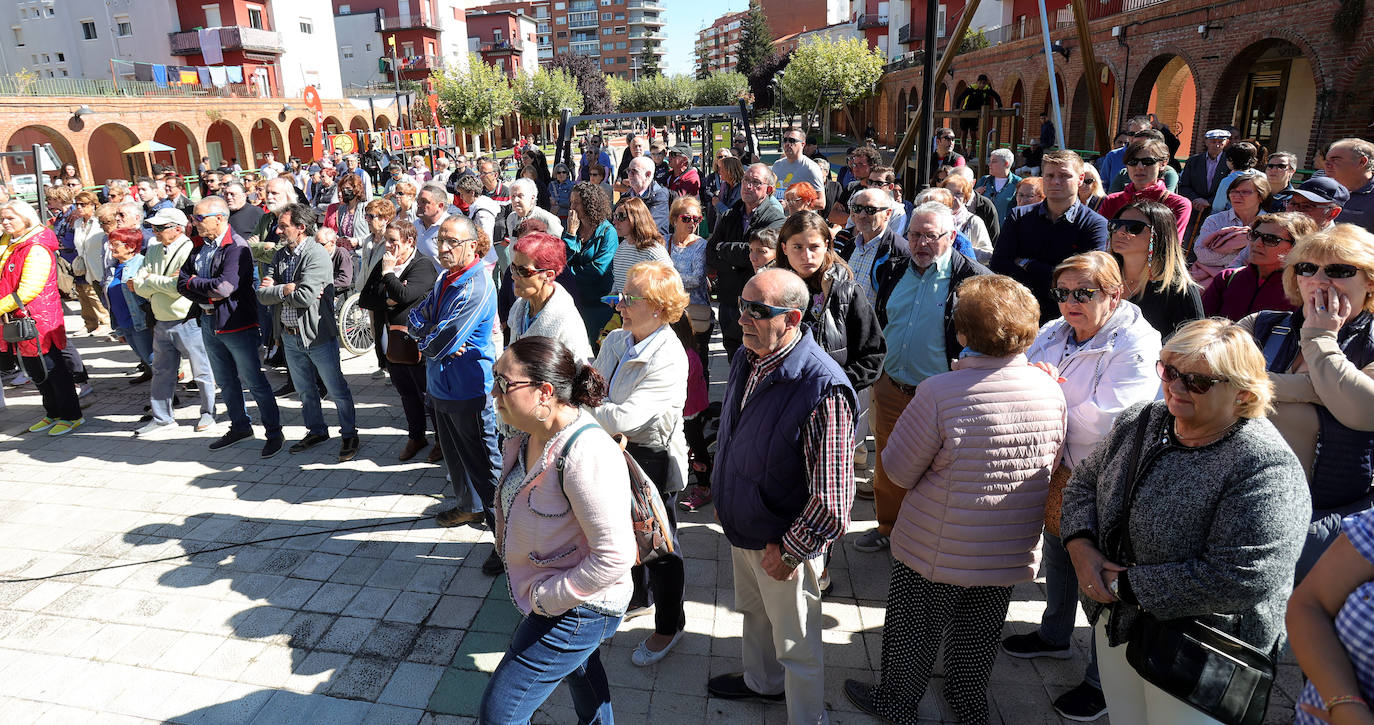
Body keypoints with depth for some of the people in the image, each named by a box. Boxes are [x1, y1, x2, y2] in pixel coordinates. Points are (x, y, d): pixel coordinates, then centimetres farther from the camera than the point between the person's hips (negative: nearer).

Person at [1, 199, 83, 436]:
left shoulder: (36, 249, -16)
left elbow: (28, 290, -22)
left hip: (37, 320, -10)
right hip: (21, 320, 10)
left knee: (52, 369, -1)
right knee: (36, 371, 16)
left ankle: (72, 416, 8)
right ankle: (54, 414, 28)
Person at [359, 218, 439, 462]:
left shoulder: (423, 266, -12)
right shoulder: (382, 264, 10)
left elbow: (404, 295, -27)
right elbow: (364, 299, 5)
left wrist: (388, 272, -14)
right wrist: (388, 301, -13)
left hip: (416, 345, -7)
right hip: (390, 343, 7)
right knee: (406, 394, 19)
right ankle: (416, 437, 35)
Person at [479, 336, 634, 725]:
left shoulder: (586, 454, -35)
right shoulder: (527, 437, -5)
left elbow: (614, 557, -32)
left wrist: (548, 598, -23)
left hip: (575, 611, -9)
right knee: (580, 673, 33)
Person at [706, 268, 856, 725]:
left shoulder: (822, 388, -31)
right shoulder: (746, 360, -4)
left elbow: (832, 498, -27)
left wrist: (790, 551, -19)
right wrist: (722, 496, 15)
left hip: (785, 544, -8)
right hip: (741, 531, 8)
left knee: (796, 646, 13)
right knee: (754, 614, 30)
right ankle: (762, 682, 57)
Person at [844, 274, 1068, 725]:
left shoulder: (939, 392, -28)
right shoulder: (1051, 389, -11)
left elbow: (898, 472, -17)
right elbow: (1050, 464, 5)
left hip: (938, 552, -4)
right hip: (1012, 552, 5)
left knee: (915, 632, 19)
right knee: (979, 635, 27)